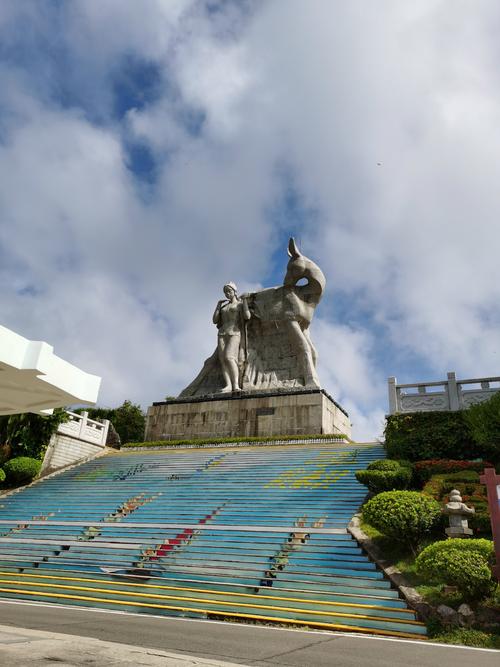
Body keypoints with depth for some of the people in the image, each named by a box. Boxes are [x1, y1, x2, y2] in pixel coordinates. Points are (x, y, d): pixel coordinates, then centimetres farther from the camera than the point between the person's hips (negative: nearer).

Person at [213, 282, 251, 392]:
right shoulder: (223, 306, 24)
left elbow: (247, 316, -11)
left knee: (229, 357, -27)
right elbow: (215, 321, 16)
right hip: (222, 334, 5)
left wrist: (244, 300, -3)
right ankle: (228, 385, -23)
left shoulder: (240, 304, 9)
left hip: (234, 334, -5)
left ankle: (236, 385, -31)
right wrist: (218, 305, 16)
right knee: (222, 360, -14)